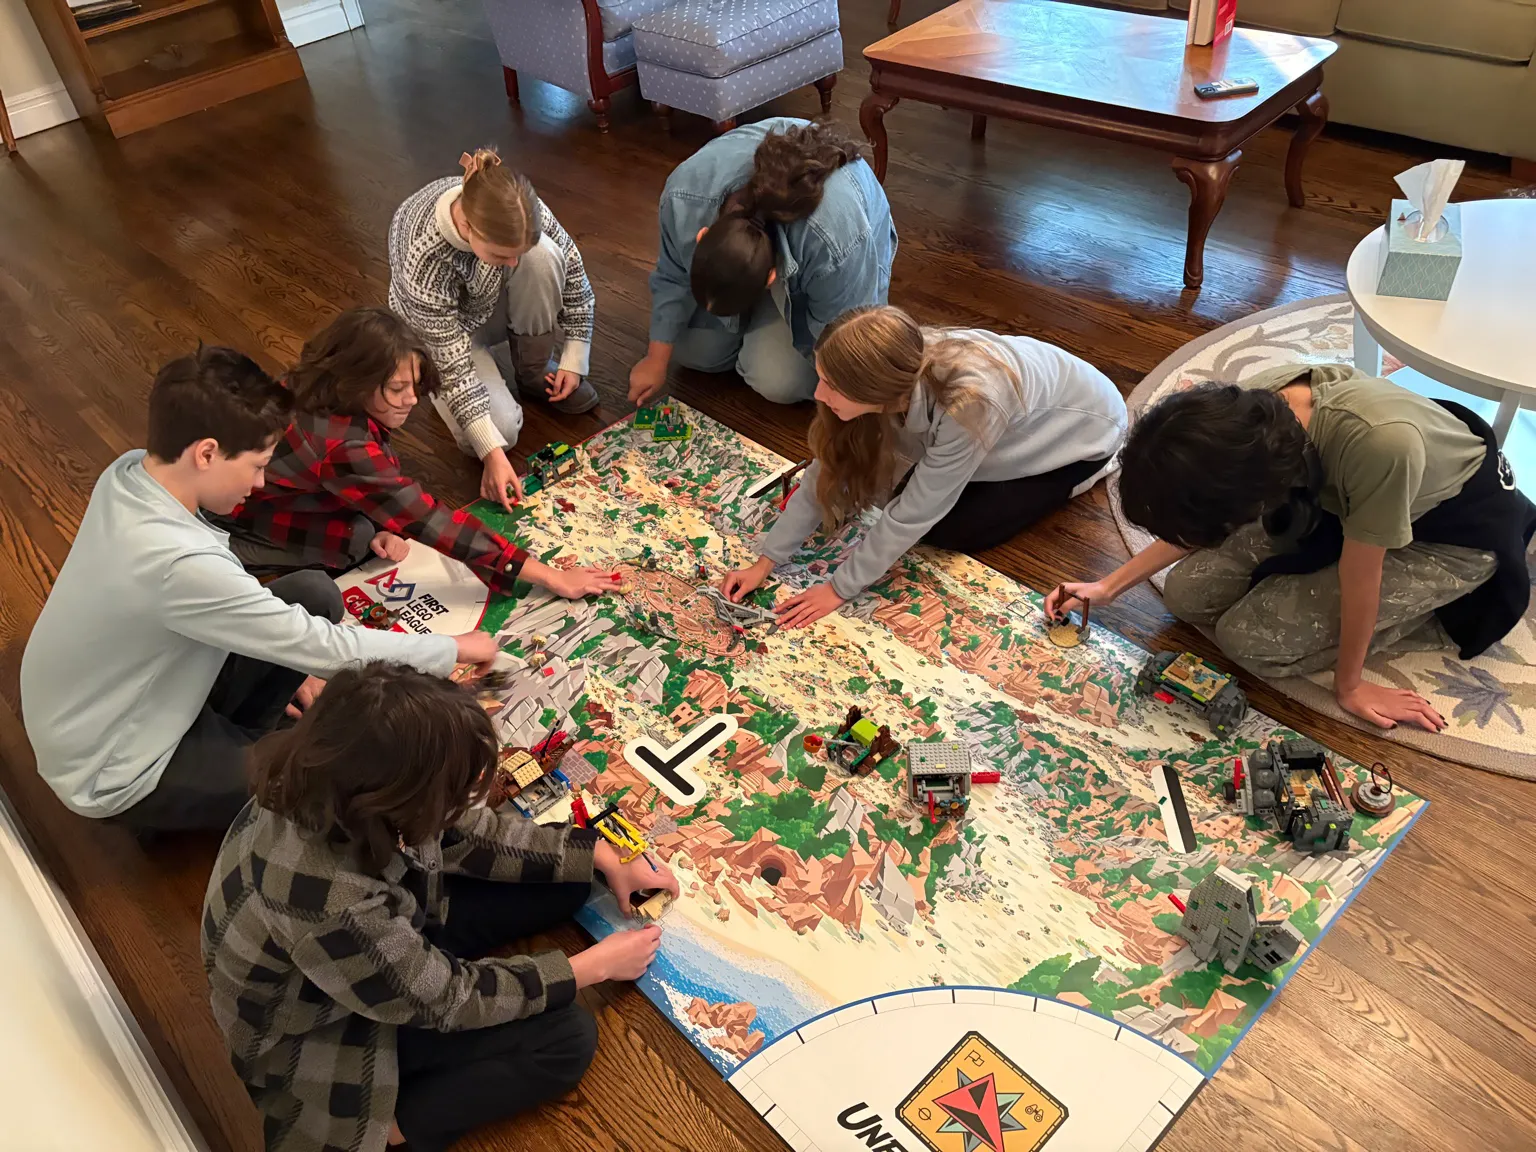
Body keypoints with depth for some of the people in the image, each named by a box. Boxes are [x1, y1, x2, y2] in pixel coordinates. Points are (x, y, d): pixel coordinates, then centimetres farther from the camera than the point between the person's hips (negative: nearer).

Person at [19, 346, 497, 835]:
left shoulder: (129, 472, -12)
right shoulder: (176, 562, -37)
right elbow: (327, 650, -28)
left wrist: (289, 660, 3)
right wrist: (453, 649, -16)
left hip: (135, 693, 8)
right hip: (114, 775, -8)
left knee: (314, 595, -4)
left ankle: (228, 742, 9)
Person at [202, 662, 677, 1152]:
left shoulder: (333, 789, -24)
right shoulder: (334, 909, -44)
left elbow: (469, 832, -7)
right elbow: (447, 999, -26)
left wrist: (604, 856, -7)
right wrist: (596, 965, -16)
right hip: (326, 1032, -7)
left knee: (566, 880, -1)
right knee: (564, 1039, -11)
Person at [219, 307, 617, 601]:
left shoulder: (329, 397, -16)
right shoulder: (342, 446, -40)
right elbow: (433, 525, -40)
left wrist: (380, 526, -24)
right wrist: (551, 577, -39)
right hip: (237, 520, -7)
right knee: (360, 537, -24)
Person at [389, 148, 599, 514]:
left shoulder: (517, 211, -31)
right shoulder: (423, 262, -41)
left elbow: (569, 266, -14)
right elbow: (453, 365, -34)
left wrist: (574, 359, -13)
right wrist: (491, 452, -36)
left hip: (494, 303, 4)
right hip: (438, 328, -3)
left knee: (543, 255, -30)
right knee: (502, 429, -25)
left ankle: (534, 372, -7)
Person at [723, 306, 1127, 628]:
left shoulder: (966, 406, -44)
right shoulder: (894, 380, -25)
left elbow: (912, 515, -32)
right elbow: (826, 473, -14)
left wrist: (839, 589, -23)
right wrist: (766, 562, -14)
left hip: (1083, 425, -5)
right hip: (1033, 388, 6)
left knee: (953, 530, -11)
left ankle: (1080, 473, 7)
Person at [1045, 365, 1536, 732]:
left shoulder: (1379, 443, -43)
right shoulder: (1250, 407, -25)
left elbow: (1359, 574, -26)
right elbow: (1196, 521, -6)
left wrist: (1349, 685, -10)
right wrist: (1108, 586, -4)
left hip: (1453, 534, -6)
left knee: (1250, 639, -17)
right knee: (1188, 593, -6)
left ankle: (1442, 617, 3)